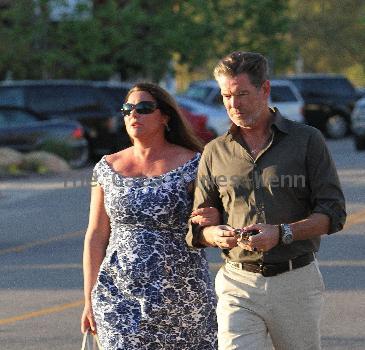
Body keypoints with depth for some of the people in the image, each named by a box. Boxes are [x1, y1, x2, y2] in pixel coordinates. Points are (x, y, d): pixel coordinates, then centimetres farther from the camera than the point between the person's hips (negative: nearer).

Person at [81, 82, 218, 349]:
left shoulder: (193, 164, -2)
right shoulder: (108, 168, 6)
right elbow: (96, 237, 8)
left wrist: (213, 218, -23)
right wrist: (90, 300, 5)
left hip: (182, 295, -1)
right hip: (120, 296, 2)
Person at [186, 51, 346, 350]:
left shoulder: (307, 140, 2)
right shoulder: (215, 152, 10)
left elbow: (333, 213, -3)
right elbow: (197, 227, 13)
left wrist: (283, 233, -17)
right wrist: (214, 234, -11)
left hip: (296, 283, -1)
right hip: (238, 284, 1)